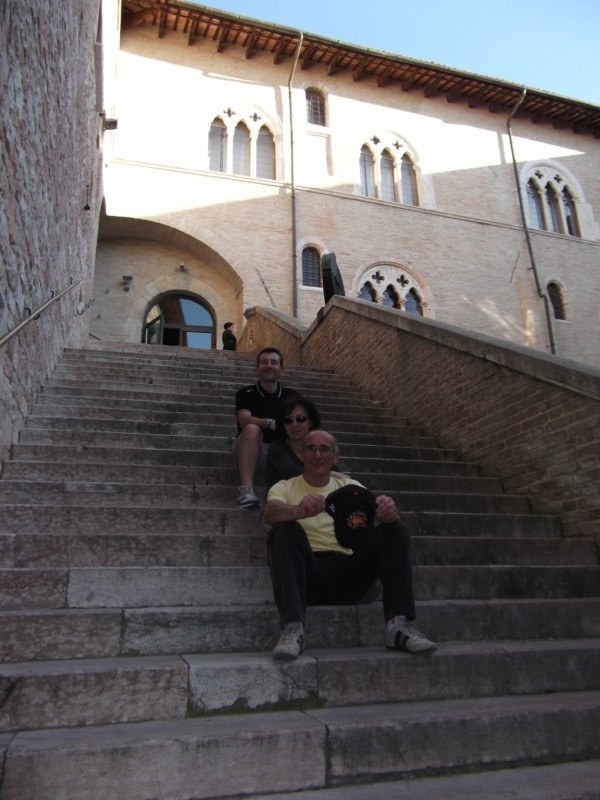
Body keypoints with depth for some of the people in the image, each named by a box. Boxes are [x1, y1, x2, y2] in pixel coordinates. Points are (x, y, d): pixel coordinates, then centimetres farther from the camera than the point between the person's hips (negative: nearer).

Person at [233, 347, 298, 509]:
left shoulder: (292, 395, 7)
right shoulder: (245, 393, -1)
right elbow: (245, 420, -19)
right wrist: (270, 423, -39)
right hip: (254, 451, -2)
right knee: (252, 429, -33)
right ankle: (246, 490, -43)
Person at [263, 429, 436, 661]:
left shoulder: (349, 486, 20)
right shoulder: (285, 488, 11)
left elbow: (375, 509, 0)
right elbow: (269, 513, -13)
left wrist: (388, 510, -27)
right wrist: (299, 510, -37)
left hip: (348, 575, 3)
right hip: (308, 576, -2)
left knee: (395, 530, -14)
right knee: (285, 529, -28)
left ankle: (398, 624, -23)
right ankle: (292, 628, -36)